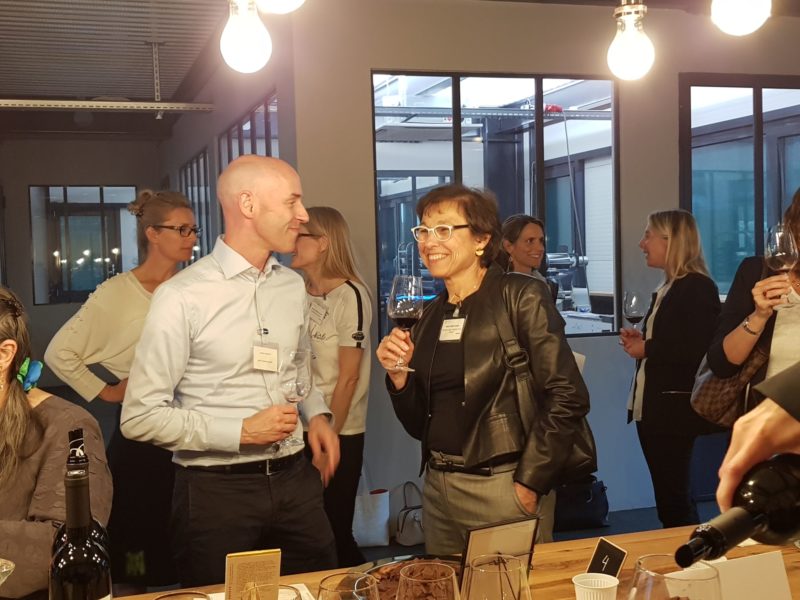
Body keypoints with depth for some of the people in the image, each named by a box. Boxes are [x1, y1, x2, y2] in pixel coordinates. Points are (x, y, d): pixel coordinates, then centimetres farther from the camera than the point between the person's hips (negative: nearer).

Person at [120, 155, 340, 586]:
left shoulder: (293, 286, 6)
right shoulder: (182, 298, -14)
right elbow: (140, 417, -14)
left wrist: (317, 414, 3)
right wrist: (242, 432, -17)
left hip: (295, 480, 6)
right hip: (216, 490, -5)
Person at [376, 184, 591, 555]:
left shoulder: (521, 297, -8)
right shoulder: (431, 315, 8)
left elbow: (568, 397, -15)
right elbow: (419, 424, 11)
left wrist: (529, 484, -15)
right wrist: (398, 374, -6)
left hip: (503, 489, -6)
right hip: (437, 489, 6)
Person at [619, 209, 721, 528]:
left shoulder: (698, 287, -14)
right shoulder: (666, 289, 15)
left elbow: (700, 351, -23)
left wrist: (647, 349, -17)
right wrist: (639, 341, 4)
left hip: (675, 409, -9)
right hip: (652, 407, 9)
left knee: (673, 496, -1)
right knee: (667, 493, 15)